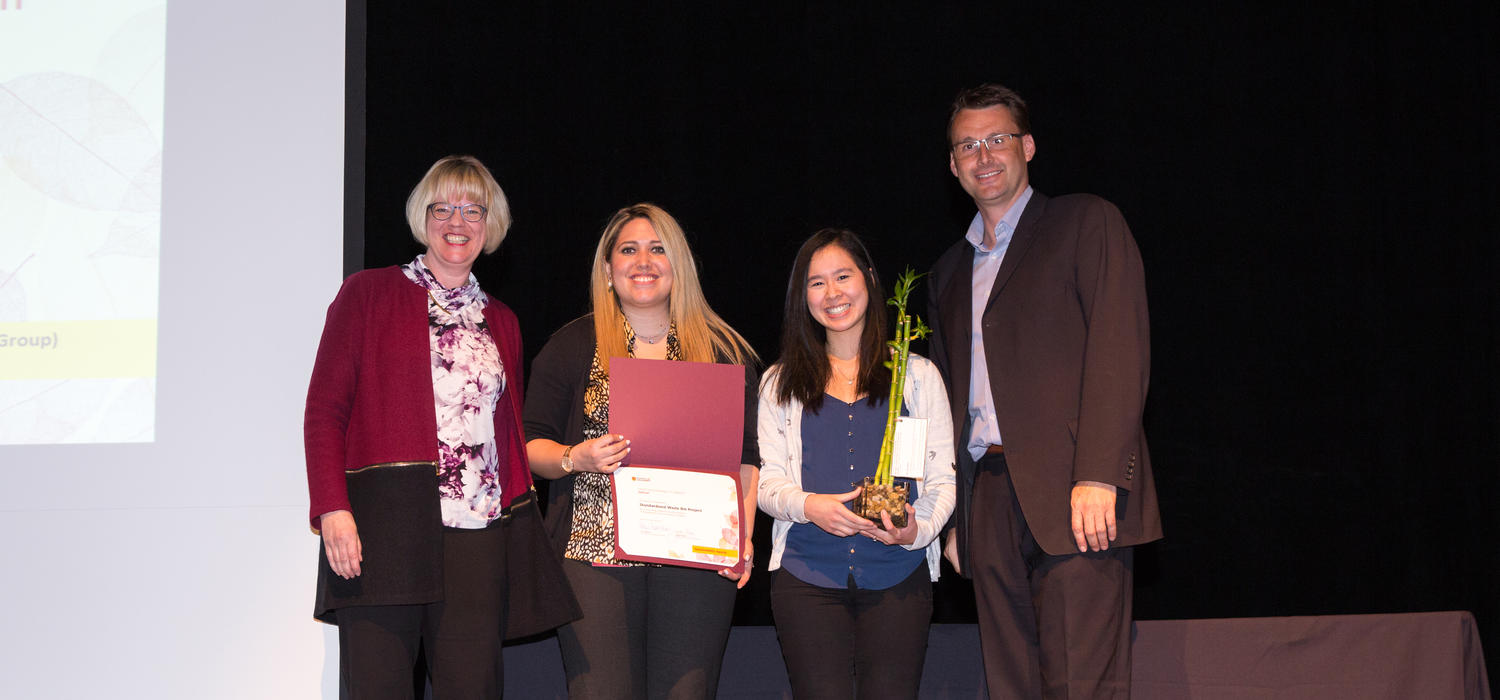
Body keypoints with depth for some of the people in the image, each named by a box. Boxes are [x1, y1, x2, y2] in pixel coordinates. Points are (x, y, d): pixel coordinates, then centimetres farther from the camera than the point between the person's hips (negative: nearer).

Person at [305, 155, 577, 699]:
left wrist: (522, 520, 8)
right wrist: (332, 507, -10)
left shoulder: (501, 323, 21)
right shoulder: (368, 293, 8)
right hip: (384, 527, -3)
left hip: (479, 536, 4)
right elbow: (325, 408, 3)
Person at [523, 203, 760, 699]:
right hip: (596, 552, -1)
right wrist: (575, 459, -13)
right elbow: (530, 444, 8)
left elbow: (746, 456, 11)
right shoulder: (571, 346, 10)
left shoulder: (724, 350, 12)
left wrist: (742, 536, -2)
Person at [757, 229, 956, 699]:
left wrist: (919, 530, -12)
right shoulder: (781, 384, 14)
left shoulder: (917, 375, 12)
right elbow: (768, 482, 9)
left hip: (897, 573, 0)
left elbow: (942, 478, 8)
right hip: (807, 574, 0)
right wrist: (809, 506, -13)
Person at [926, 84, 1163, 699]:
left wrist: (1097, 476, -17)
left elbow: (1120, 352, -6)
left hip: (1074, 494, -6)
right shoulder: (949, 272, 24)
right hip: (988, 504, 6)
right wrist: (952, 518, 17)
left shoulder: (1086, 223, 5)